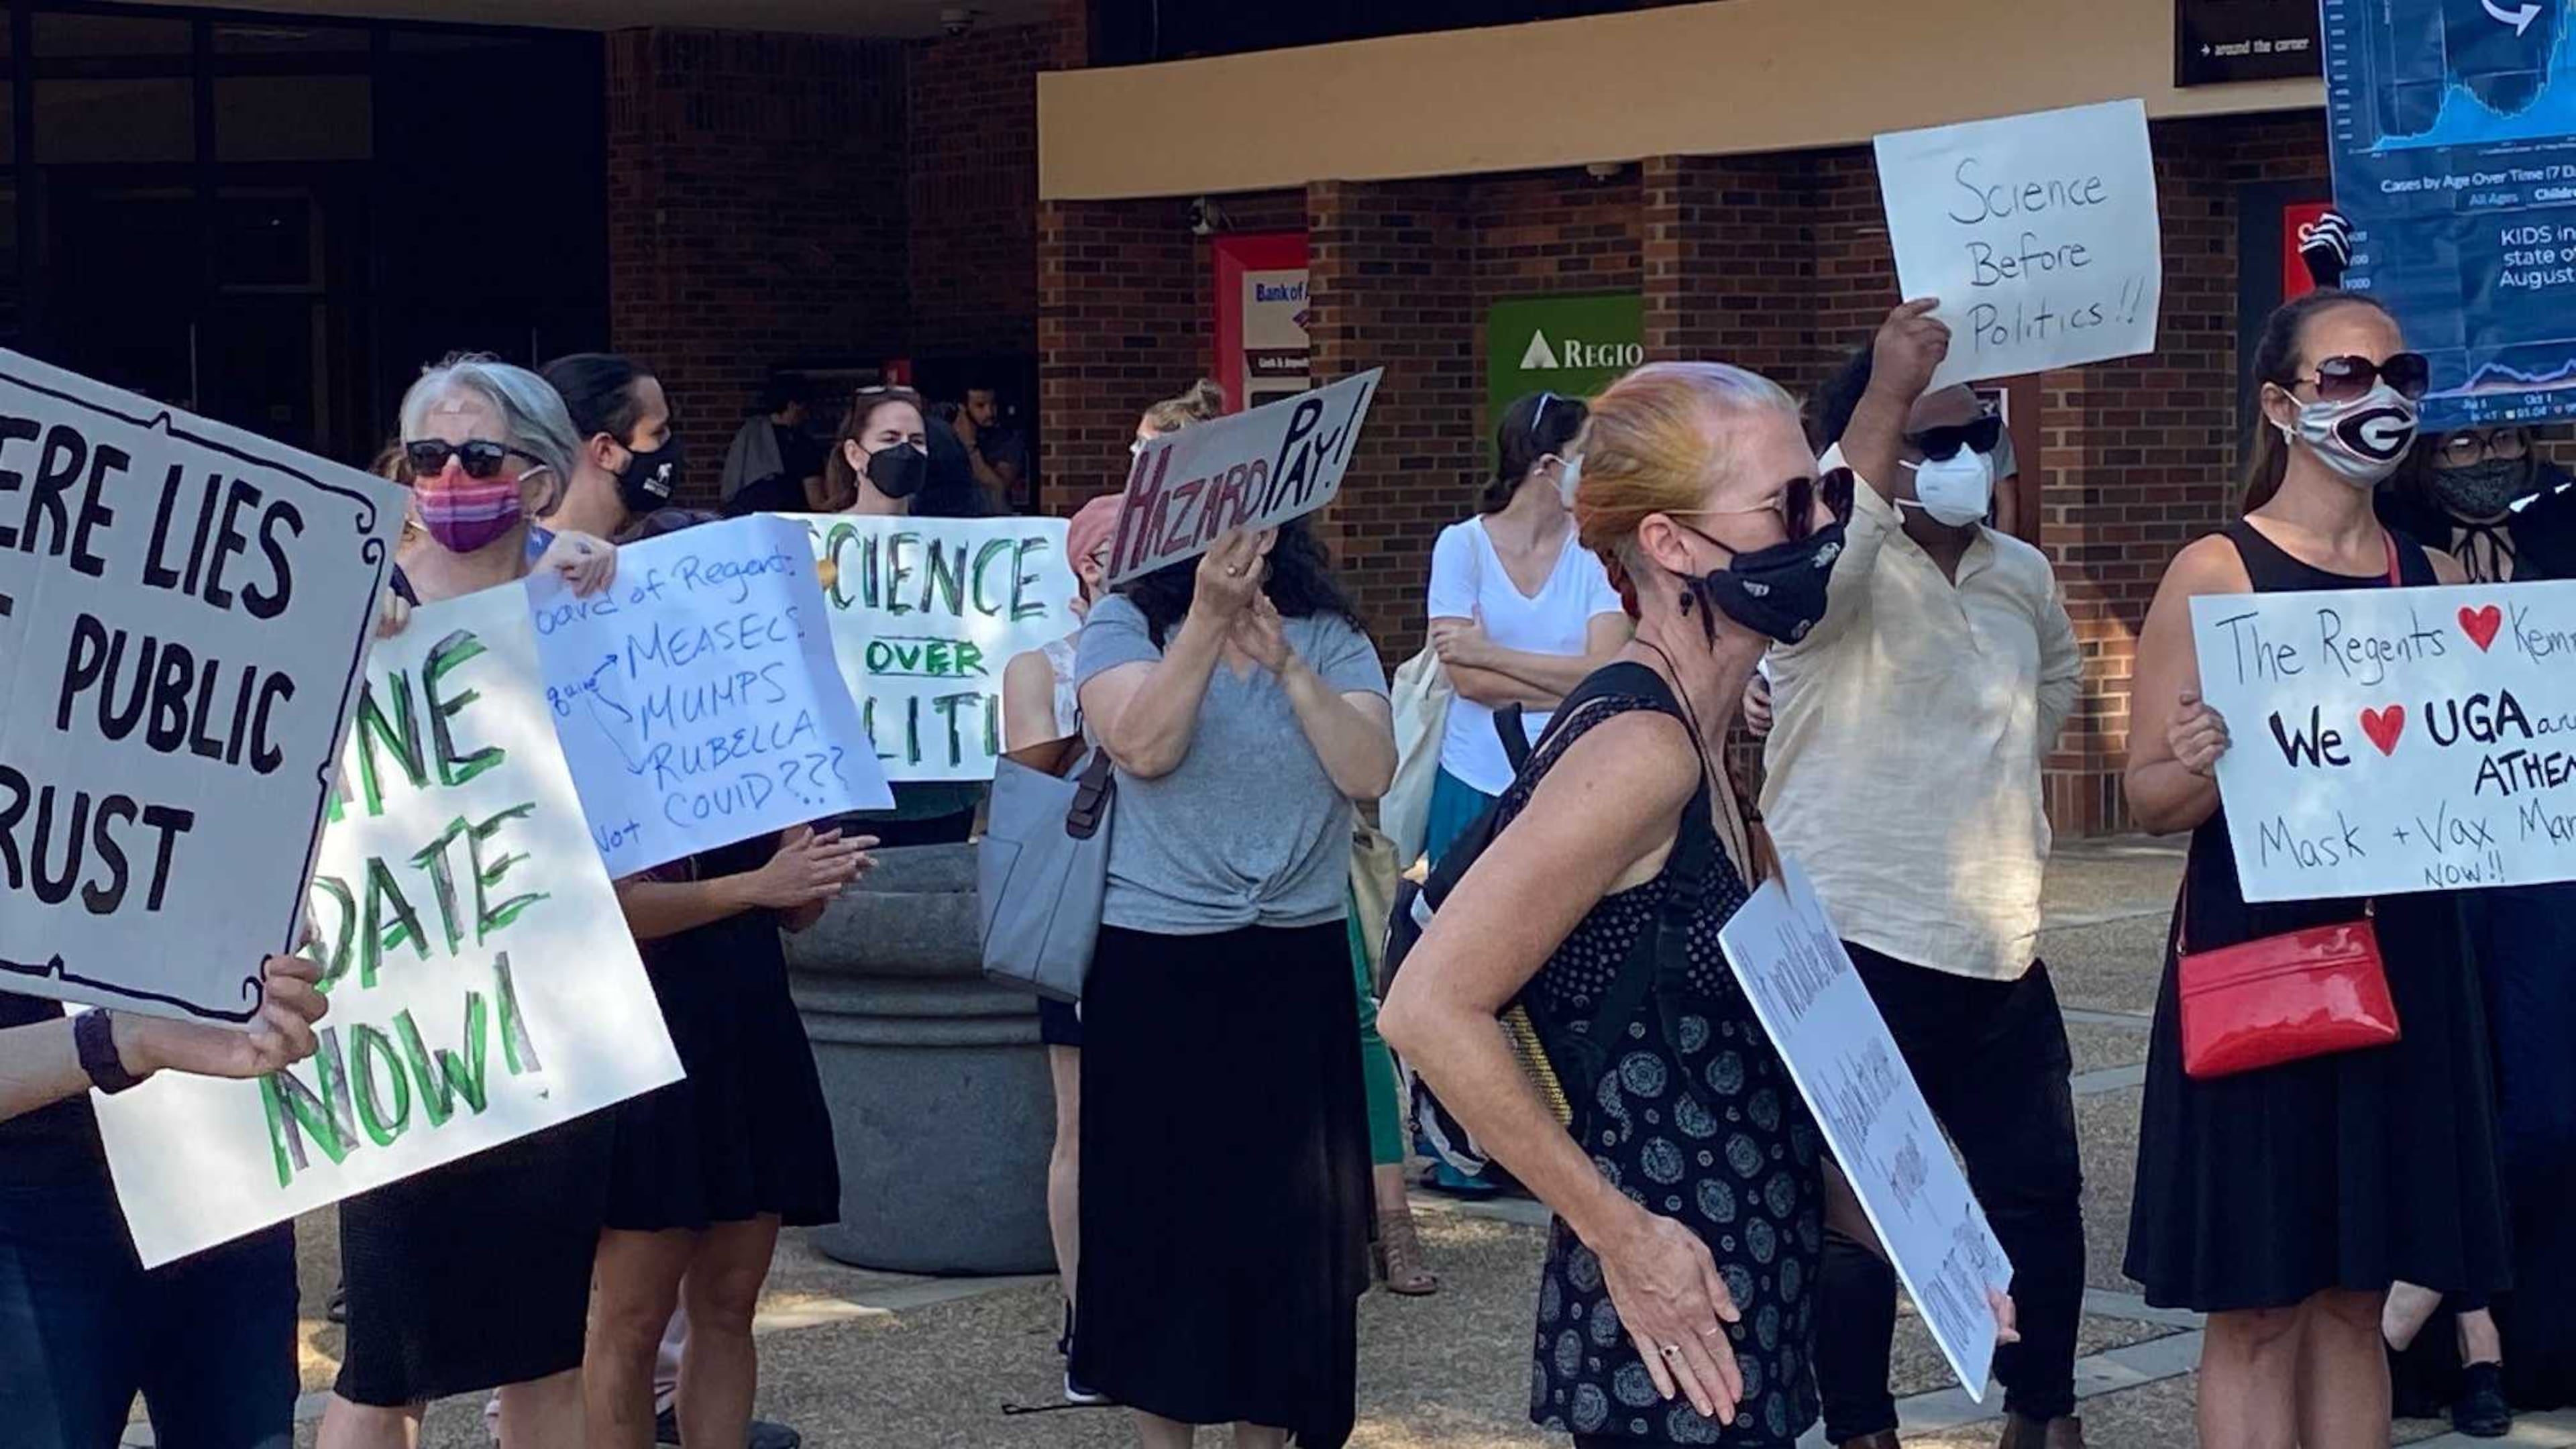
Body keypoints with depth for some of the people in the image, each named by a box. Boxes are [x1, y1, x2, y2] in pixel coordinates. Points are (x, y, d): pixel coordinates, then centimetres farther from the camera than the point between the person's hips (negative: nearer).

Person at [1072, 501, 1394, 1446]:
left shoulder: (1330, 636, 4)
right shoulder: (1124, 623, -2)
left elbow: (1370, 774, -9)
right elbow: (1143, 748, -19)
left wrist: (1284, 662, -18)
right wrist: (1208, 619, -24)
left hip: (1298, 966, 2)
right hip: (1157, 967, -2)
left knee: (1289, 1216, 5)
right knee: (1161, 1209, 4)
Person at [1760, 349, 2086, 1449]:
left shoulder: (2023, 575, 9)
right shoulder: (1844, 573, -12)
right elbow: (1815, 562, -39)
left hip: (2000, 946, 6)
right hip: (1855, 944, -6)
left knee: (2041, 1193, 12)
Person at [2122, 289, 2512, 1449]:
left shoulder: (2437, 580, 10)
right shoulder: (2217, 573, -5)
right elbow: (2148, 797, -7)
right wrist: (2211, 761, -27)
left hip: (2401, 959, 5)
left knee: (2355, 1294, 9)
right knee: (2259, 1304, 0)